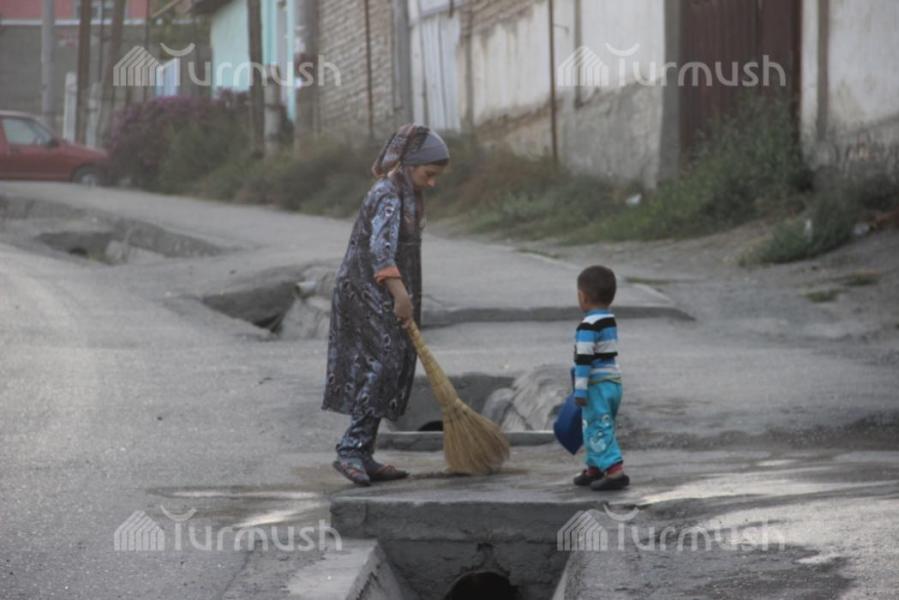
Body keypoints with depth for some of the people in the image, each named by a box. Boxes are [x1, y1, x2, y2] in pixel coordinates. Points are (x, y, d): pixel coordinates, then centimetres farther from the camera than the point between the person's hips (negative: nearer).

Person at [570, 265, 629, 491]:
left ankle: (615, 471, -16)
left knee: (599, 430, -8)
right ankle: (594, 469, 31)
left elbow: (584, 359, -20)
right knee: (595, 428, 21)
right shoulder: (610, 321, 12)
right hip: (613, 382, 9)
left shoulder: (588, 326, -17)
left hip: (597, 386, -9)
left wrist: (580, 390, -19)